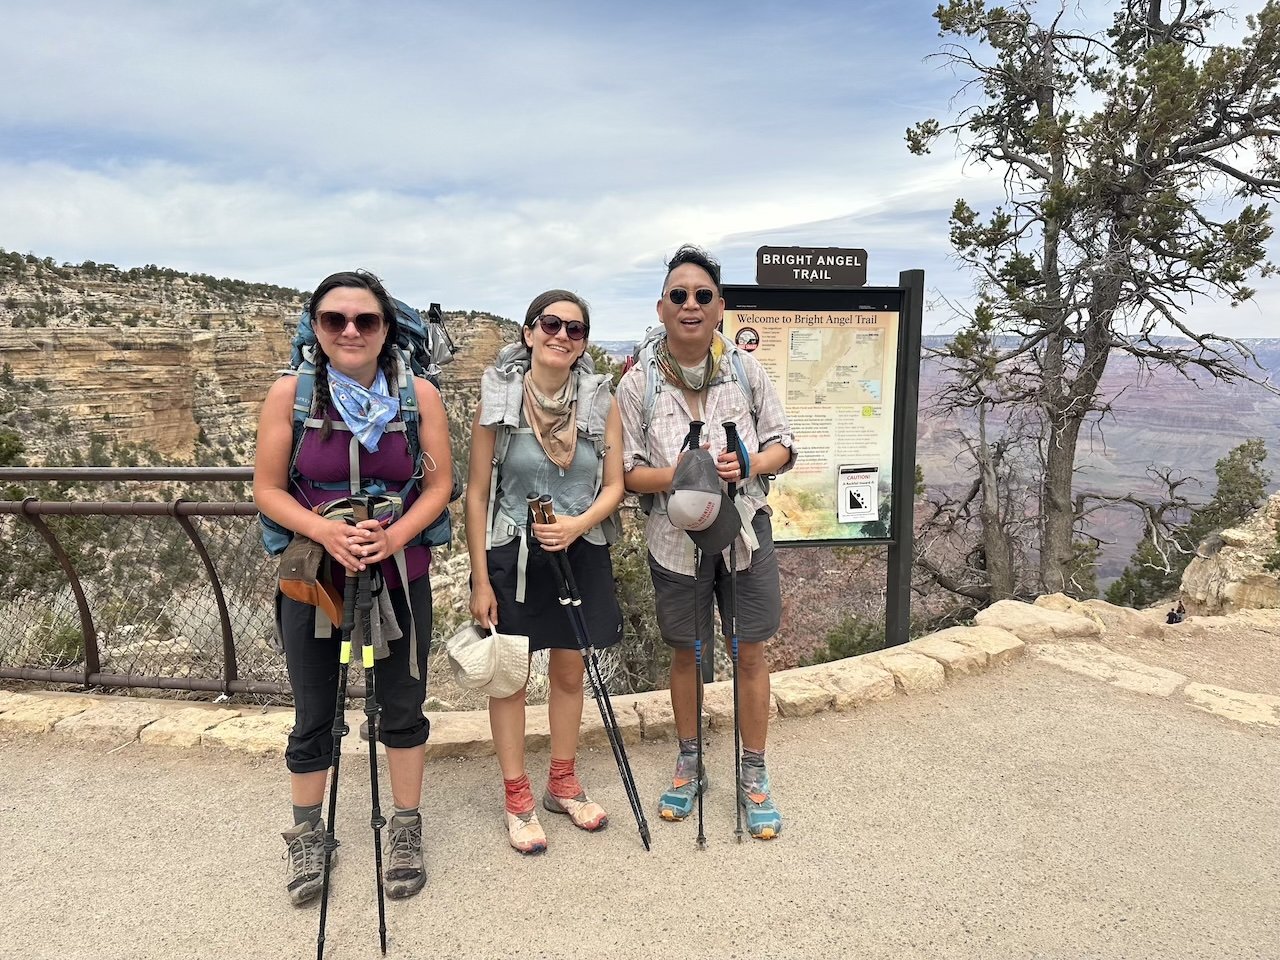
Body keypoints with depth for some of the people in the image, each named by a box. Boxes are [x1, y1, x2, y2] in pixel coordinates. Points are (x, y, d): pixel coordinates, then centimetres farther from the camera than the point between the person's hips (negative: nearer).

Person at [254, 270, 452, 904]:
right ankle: (307, 834, 39)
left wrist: (394, 536, -21)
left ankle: (406, 829, 35)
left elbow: (439, 485, -4)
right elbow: (268, 489, -5)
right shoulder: (291, 393, -8)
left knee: (403, 705, 14)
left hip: (400, 578, 0)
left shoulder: (419, 394, -7)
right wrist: (327, 532, -21)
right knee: (314, 715, 15)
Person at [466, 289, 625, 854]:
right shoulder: (499, 397, -9)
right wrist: (480, 580, -10)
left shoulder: (602, 401, -3)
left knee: (569, 671, 15)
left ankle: (563, 784, 35)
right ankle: (517, 797, 25)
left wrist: (578, 524, -19)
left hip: (579, 553, 3)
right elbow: (476, 494, -7)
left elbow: (614, 486, 1)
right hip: (511, 554, -2)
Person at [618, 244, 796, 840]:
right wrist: (683, 475, -24)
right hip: (676, 539, 0)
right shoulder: (638, 384, -7)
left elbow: (782, 444, 3)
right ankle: (689, 764, 36)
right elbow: (629, 472, -5)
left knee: (750, 653, 7)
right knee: (684, 654, 14)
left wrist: (748, 464, -19)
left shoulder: (747, 370, -4)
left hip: (744, 531, 1)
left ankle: (754, 778, 26)